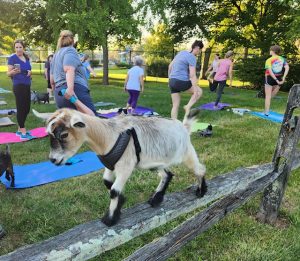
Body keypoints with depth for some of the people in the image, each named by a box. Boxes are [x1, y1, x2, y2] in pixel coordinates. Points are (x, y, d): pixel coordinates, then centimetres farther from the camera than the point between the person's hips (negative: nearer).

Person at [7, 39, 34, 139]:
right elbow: (8, 73, -9)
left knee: (26, 108, 10)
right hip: (18, 86, -7)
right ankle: (23, 133, 0)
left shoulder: (27, 58, 12)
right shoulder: (12, 58, -7)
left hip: (27, 85, 7)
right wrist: (13, 72, -31)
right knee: (21, 108, -5)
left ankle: (20, 130, 23)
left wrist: (30, 72, 0)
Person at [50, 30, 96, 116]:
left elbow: (52, 80, 30)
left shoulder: (56, 55, 28)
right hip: (76, 90, -7)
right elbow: (69, 69, -17)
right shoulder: (70, 50, 4)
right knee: (91, 118, -17)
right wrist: (70, 88, -31)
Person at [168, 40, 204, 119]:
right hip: (181, 82, -7)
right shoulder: (192, 58, -9)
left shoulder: (182, 52, 15)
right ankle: (188, 107, 1)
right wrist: (195, 91, -17)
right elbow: (192, 75, -17)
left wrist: (170, 80, 28)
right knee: (199, 91, 15)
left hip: (172, 81, 7)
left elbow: (170, 66, 21)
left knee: (175, 105, 11)